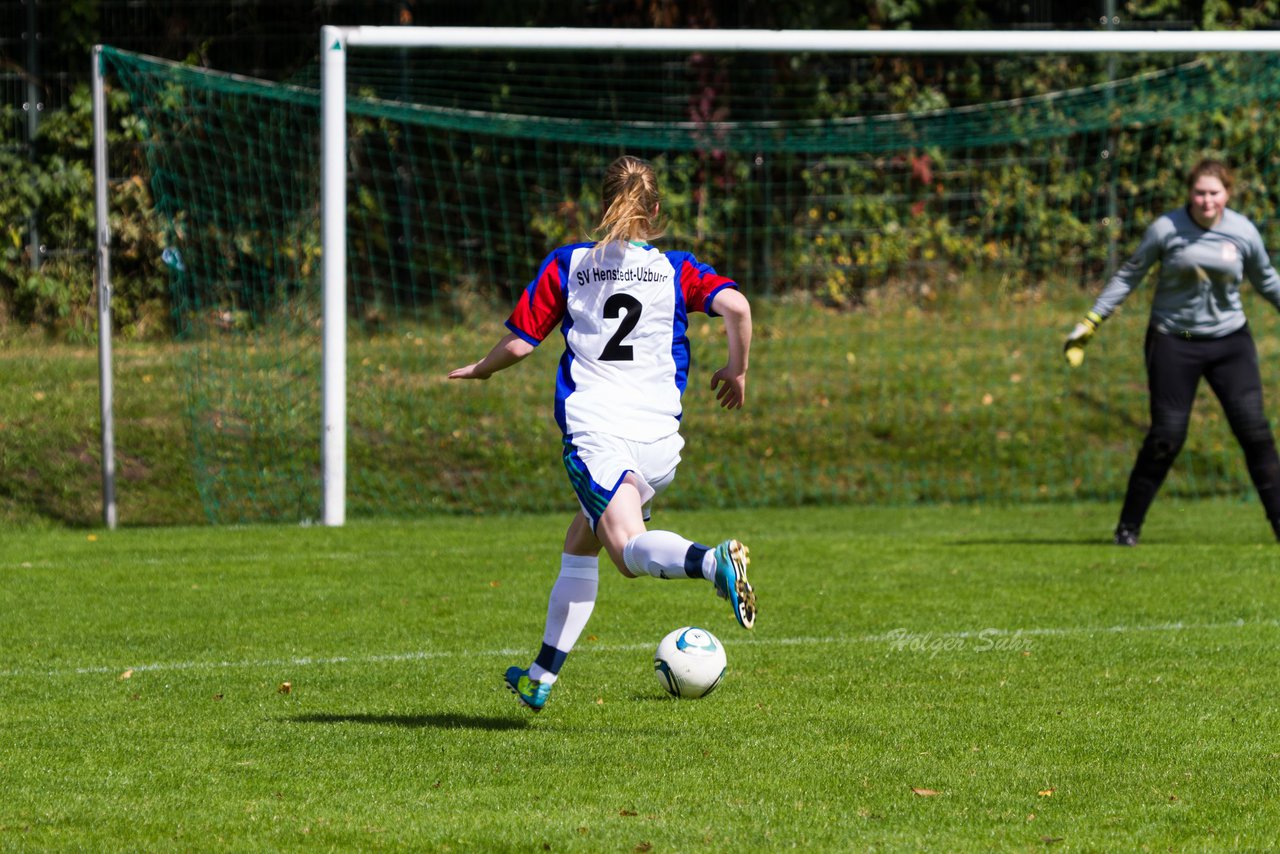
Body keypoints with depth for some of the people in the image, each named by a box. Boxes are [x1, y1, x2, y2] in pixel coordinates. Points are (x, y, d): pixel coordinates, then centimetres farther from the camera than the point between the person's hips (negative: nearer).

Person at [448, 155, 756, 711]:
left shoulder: (568, 265, 9)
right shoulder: (677, 270, 11)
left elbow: (518, 343, 9)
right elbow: (736, 305, -6)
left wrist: (481, 370, 30)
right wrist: (736, 372, 10)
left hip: (594, 430, -4)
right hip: (660, 438, 4)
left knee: (629, 548, -21)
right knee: (580, 545, 21)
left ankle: (711, 561, -53)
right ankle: (542, 675, 23)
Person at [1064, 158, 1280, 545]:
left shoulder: (1243, 232, -3)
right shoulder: (1166, 229, -9)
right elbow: (1129, 275, 1)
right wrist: (1090, 322, -1)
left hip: (1230, 341, 2)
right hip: (1174, 342, -2)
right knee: (1165, 437, -5)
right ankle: (1129, 525, 9)